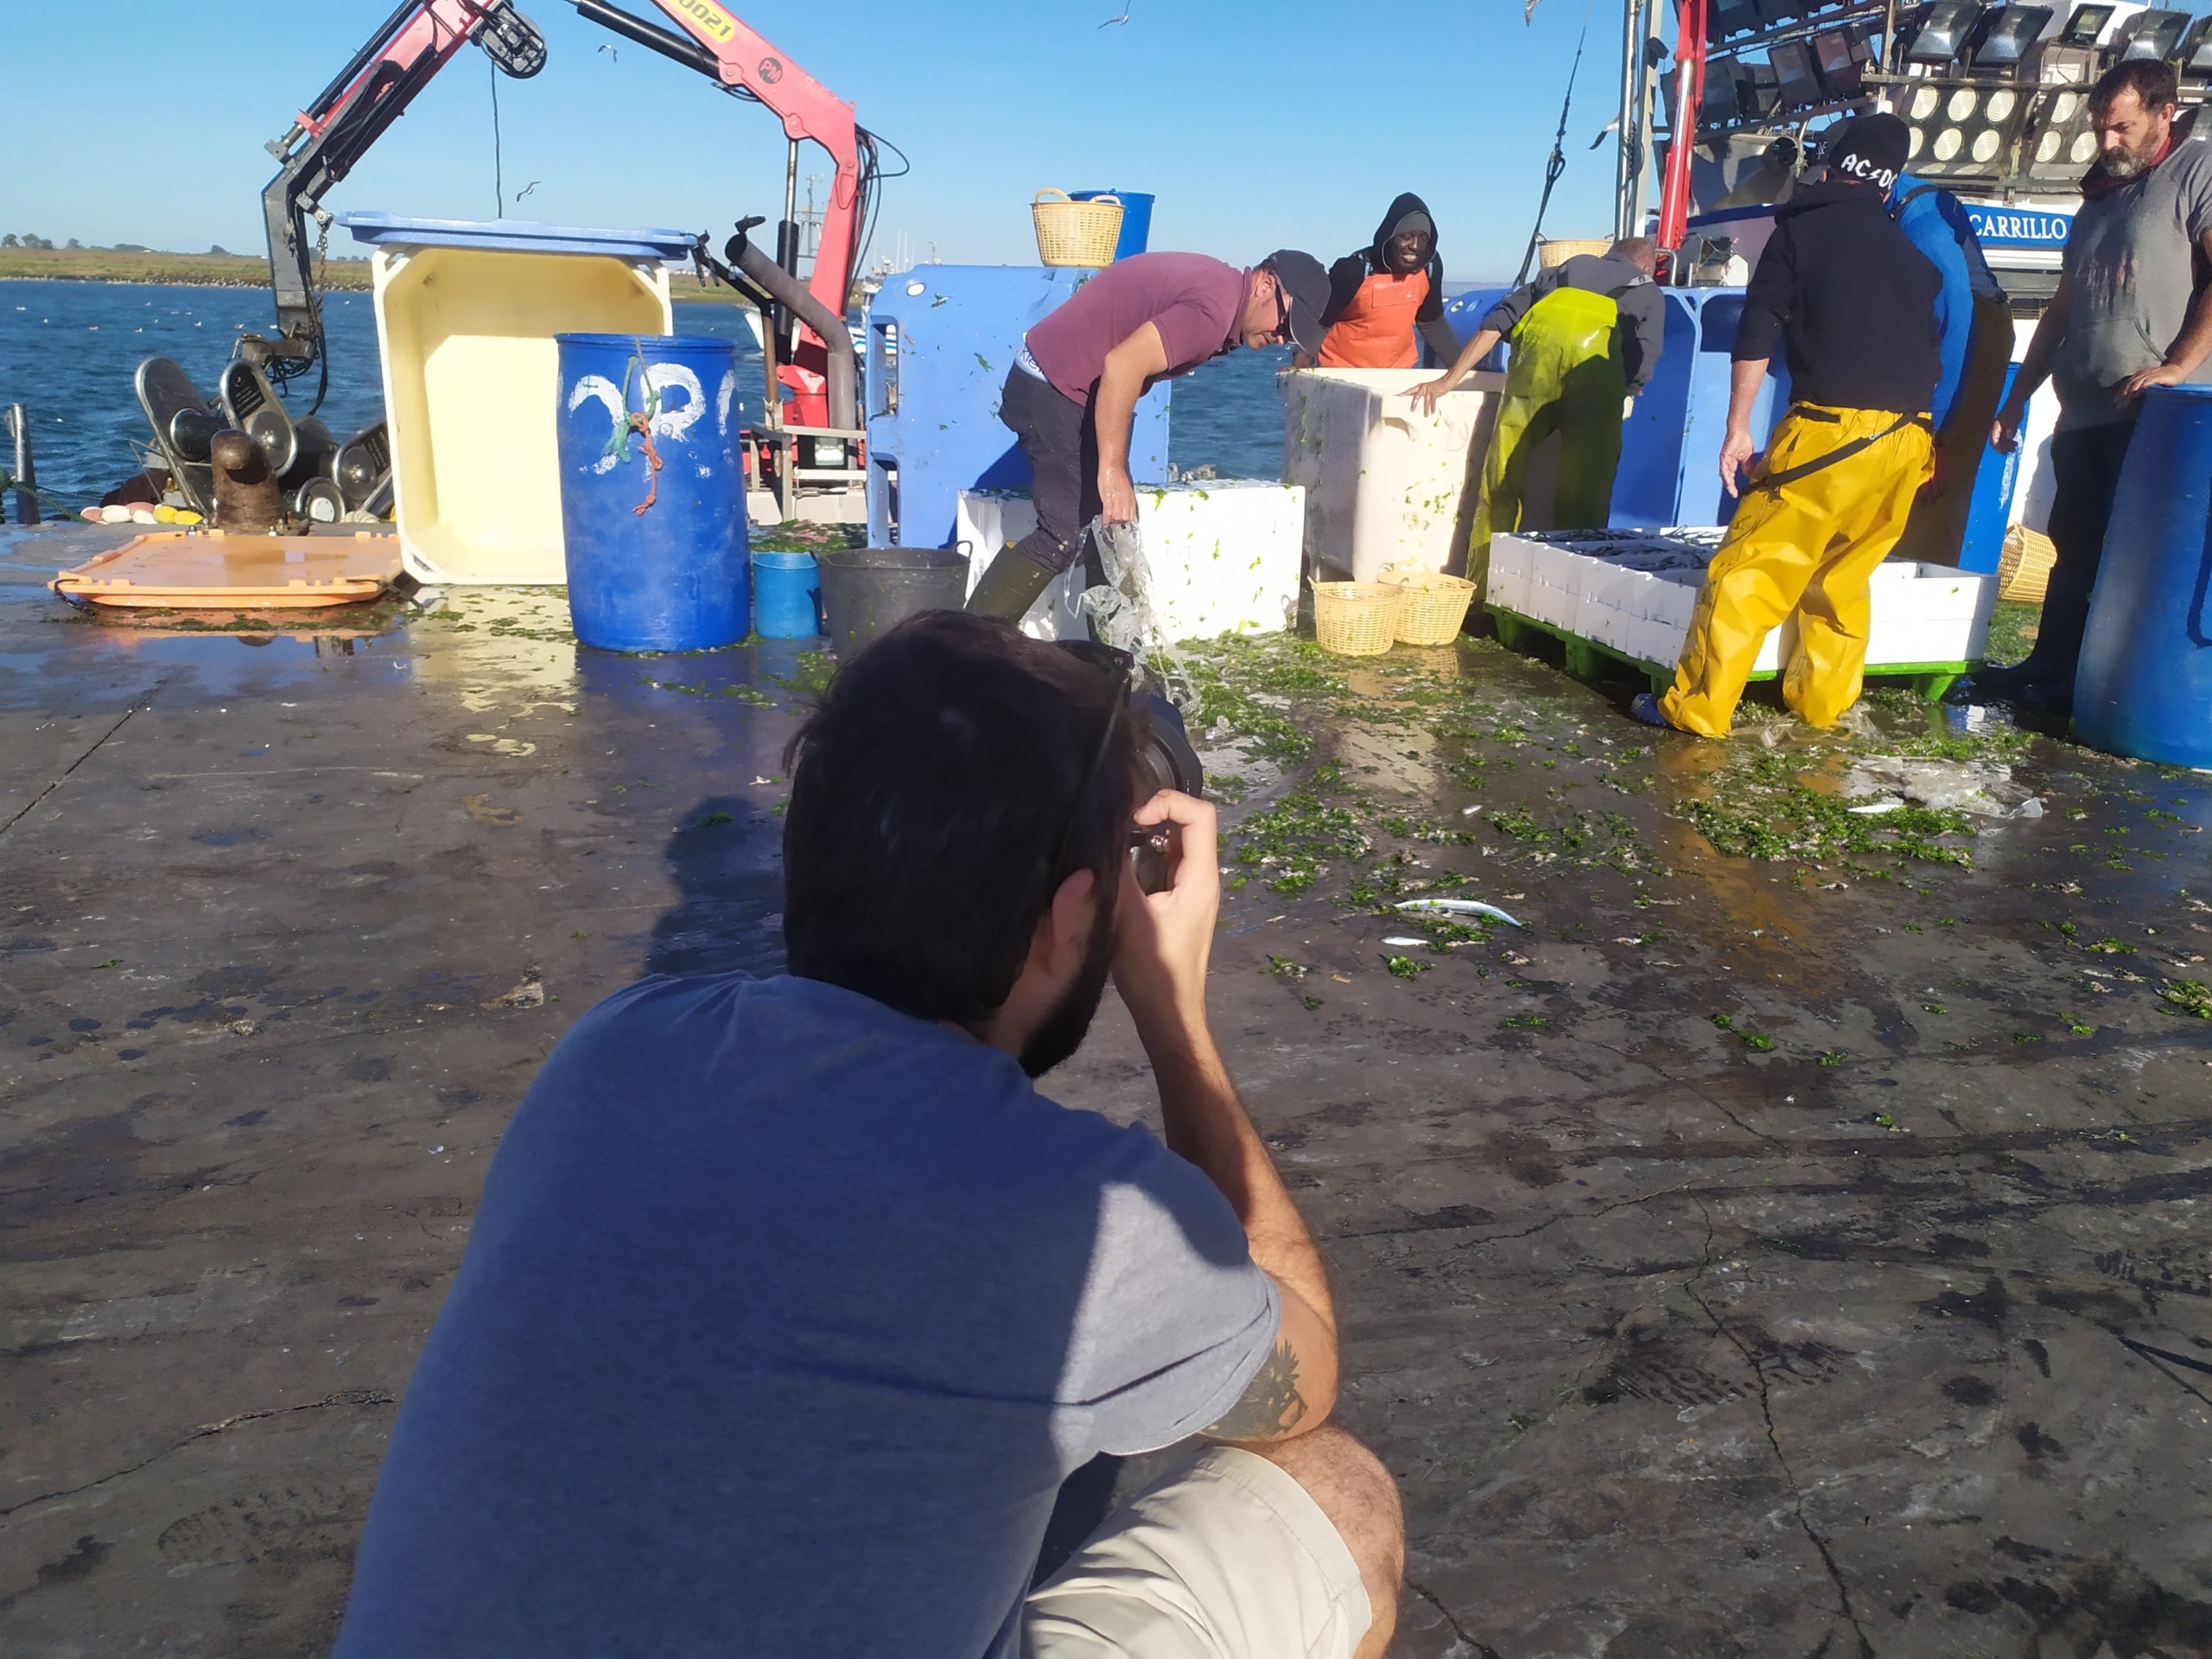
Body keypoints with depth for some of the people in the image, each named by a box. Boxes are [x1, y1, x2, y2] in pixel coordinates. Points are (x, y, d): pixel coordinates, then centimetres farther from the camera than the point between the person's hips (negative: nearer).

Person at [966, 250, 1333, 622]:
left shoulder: (1217, 282, 12)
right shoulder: (1215, 307, -20)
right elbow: (1122, 366, -29)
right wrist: (1112, 469, -27)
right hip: (1054, 391, -11)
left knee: (1113, 523, 10)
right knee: (1061, 538, -15)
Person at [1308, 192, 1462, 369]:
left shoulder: (1430, 267, -9)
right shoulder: (1353, 270, -23)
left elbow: (1432, 324, 4)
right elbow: (1318, 324, -17)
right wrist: (1300, 368, -30)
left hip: (1400, 368, 4)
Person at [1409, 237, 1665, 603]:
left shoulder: (1570, 267, 37)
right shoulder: (1649, 291, 33)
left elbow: (1500, 319, 23)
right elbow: (1642, 365, 13)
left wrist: (1448, 381, 19)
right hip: (1598, 356, -1)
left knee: (1502, 477, 5)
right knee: (1584, 490, 5)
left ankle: (1482, 595, 6)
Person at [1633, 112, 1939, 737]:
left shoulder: (1799, 232, 5)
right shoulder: (1911, 252, 20)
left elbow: (1756, 337, -5)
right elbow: (1930, 349, 22)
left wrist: (1737, 429, -4)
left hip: (1830, 429, -6)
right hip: (1904, 439, 6)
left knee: (1749, 570, -5)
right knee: (1843, 577, 18)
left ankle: (1697, 706, -6)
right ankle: (1822, 700, 24)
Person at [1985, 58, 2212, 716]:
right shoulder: (2101, 195, 21)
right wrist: (2015, 399, 21)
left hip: (2149, 414, -7)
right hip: (2083, 412, 7)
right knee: (2075, 545, 11)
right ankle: (2050, 671, 18)